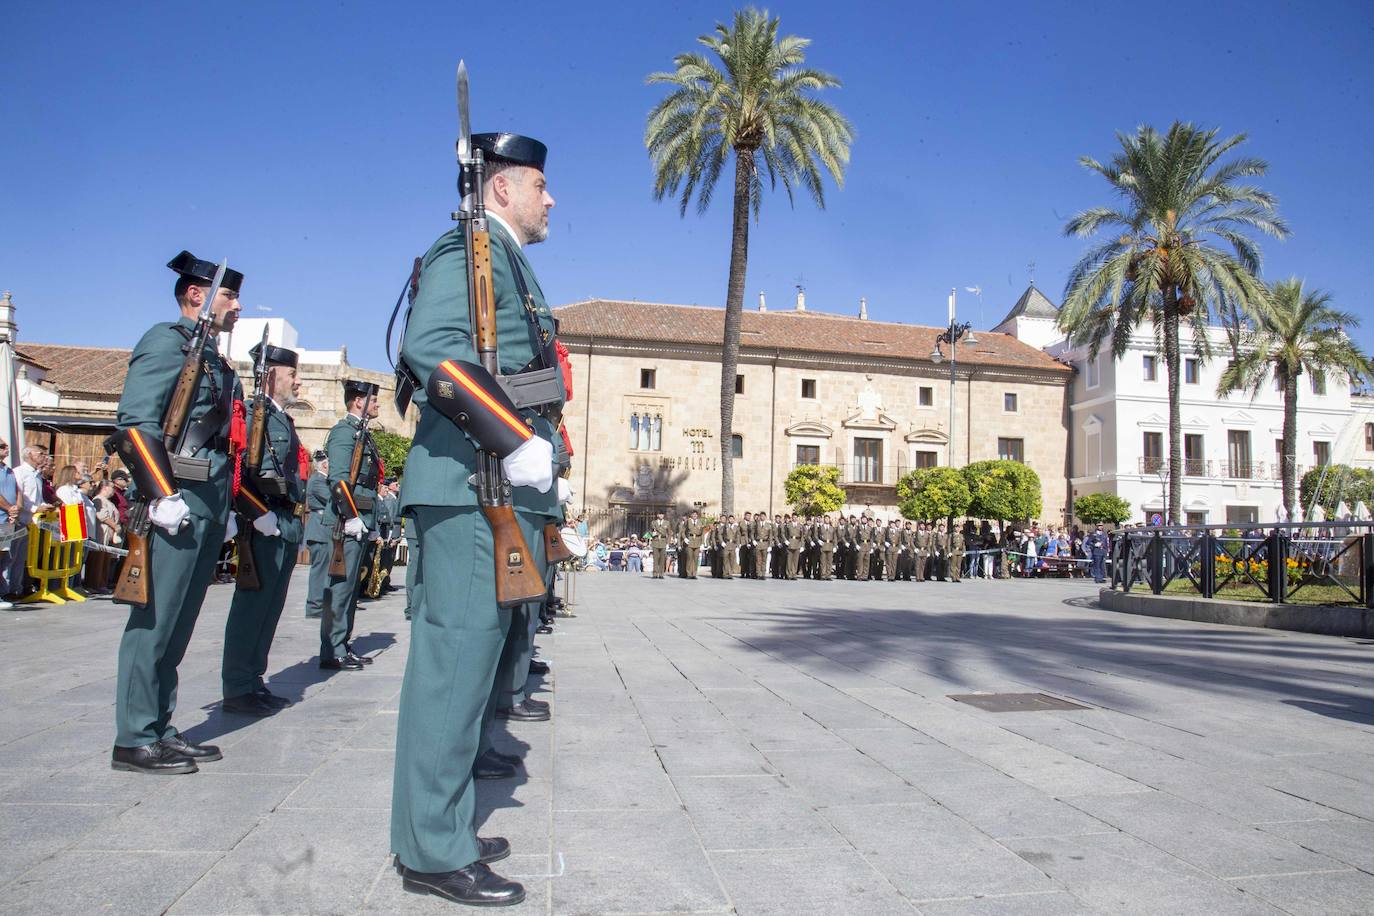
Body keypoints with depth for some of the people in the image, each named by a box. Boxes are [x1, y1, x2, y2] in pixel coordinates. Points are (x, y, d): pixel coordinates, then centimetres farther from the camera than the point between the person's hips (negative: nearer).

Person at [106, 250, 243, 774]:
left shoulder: (214, 359, 23)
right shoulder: (168, 341, -4)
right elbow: (134, 422, -15)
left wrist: (227, 507, 20)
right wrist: (162, 494, -22)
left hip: (208, 509, 9)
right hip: (179, 504, -9)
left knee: (177, 624, 12)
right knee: (155, 621, -4)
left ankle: (159, 730, 20)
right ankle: (135, 741, 4)